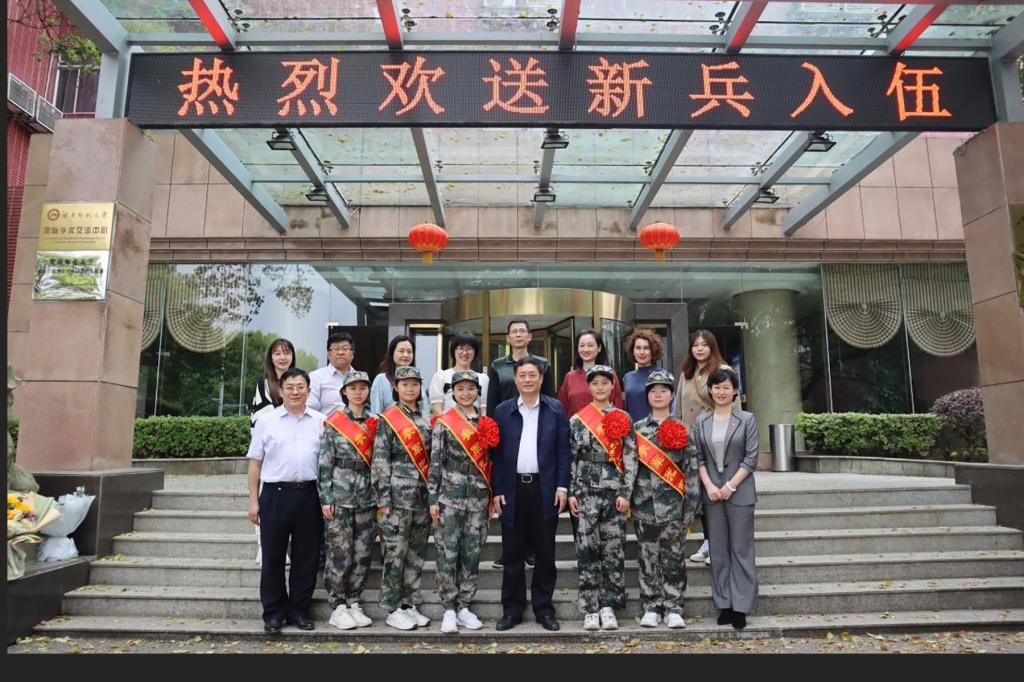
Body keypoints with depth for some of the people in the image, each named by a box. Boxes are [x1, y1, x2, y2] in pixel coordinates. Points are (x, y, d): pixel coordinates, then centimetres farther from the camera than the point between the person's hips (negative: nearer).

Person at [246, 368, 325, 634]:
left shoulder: (321, 422, 7)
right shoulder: (266, 422, 5)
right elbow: (255, 462, 5)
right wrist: (253, 500, 1)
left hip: (309, 495, 1)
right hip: (275, 494, -1)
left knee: (306, 556, 8)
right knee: (273, 556, 6)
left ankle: (299, 609, 21)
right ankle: (274, 612, 19)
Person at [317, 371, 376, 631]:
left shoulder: (374, 423, 9)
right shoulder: (333, 422, -2)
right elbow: (325, 462, -5)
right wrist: (325, 498, -9)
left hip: (366, 497, 4)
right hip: (340, 495, -4)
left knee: (363, 554, 8)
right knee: (339, 554, 0)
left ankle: (354, 603, 22)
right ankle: (338, 607, 14)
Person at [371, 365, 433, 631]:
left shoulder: (425, 420, 12)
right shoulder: (387, 419, -5)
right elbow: (379, 461, -9)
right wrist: (383, 499, -14)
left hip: (422, 496, 6)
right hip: (398, 495, -6)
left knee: (417, 553, 11)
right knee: (395, 553, 1)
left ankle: (409, 604, 23)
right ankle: (392, 609, 13)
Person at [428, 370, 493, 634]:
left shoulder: (486, 423, 8)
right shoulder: (443, 423, -2)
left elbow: (489, 461, 12)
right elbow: (435, 463, -4)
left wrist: (491, 498, 11)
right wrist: (433, 499, -7)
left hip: (479, 498, 3)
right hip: (450, 496, -3)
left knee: (473, 553, 8)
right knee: (447, 553, 1)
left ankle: (463, 606, 20)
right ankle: (449, 609, 14)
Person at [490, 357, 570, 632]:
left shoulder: (556, 409, 4)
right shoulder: (502, 411, 5)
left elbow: (563, 450, 2)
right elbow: (496, 453, 5)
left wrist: (562, 486, -5)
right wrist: (497, 490, -1)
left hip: (545, 489, 0)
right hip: (512, 490, 1)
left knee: (545, 553, 7)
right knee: (512, 554, 8)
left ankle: (543, 609, 20)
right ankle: (512, 609, 19)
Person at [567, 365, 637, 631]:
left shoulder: (623, 419, 6)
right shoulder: (577, 420, 5)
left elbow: (630, 459, 2)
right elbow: (571, 458, 4)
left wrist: (626, 493, -5)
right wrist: (571, 493, -2)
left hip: (615, 491, 1)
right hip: (586, 491, 0)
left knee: (614, 549, 2)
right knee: (588, 549, 0)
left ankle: (608, 607, 13)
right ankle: (590, 609, 9)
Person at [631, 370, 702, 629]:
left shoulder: (682, 429, 3)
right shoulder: (637, 428, 7)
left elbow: (691, 470, 1)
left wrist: (690, 508, -3)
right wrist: (627, 498, 0)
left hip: (673, 505, -1)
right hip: (644, 505, 1)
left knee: (673, 558, 4)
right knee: (648, 558, 7)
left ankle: (673, 608, 15)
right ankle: (651, 608, 17)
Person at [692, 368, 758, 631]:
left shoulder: (747, 419, 0)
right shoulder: (701, 421, 7)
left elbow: (751, 458, -5)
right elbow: (698, 457, 5)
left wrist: (730, 486, -11)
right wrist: (709, 485, -7)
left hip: (740, 493, -2)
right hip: (712, 493, 3)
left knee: (741, 549, 3)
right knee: (718, 550, 8)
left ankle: (741, 606, 11)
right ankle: (724, 604, 18)